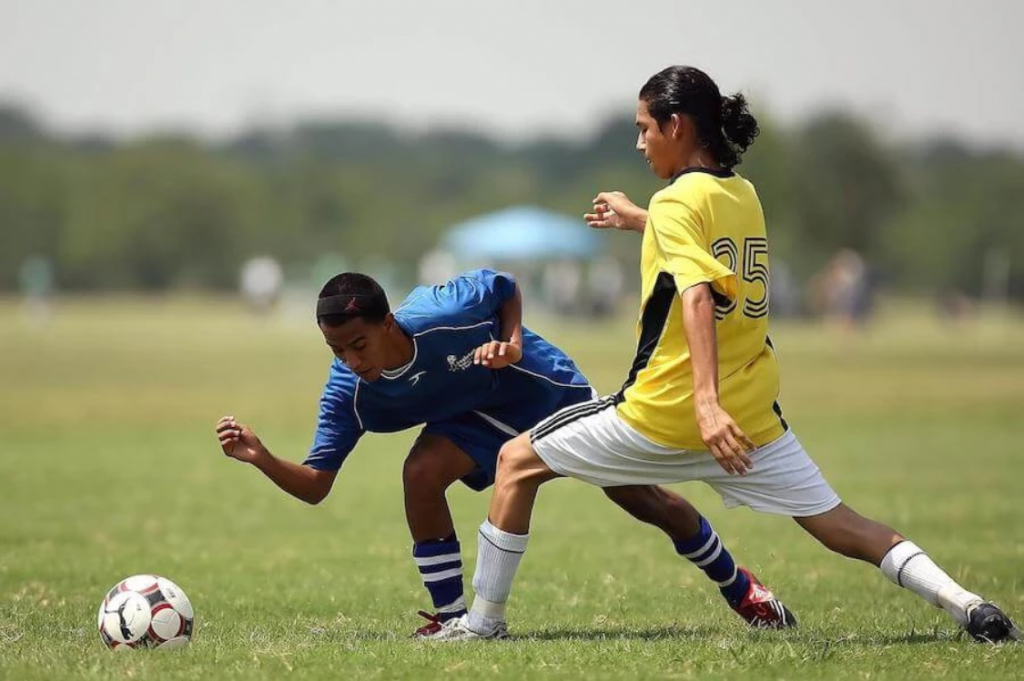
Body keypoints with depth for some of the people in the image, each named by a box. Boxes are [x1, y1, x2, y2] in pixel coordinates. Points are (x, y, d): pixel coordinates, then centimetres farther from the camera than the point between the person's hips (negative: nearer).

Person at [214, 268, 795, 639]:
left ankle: (742, 591, 29)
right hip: (479, 420, 2)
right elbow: (315, 484, -24)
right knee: (421, 472, -29)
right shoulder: (349, 394, -26)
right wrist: (262, 459, -40)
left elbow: (506, 288, -15)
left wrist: (513, 343, -30)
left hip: (550, 388, -2)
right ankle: (451, 617, -13)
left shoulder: (440, 312, -36)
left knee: (645, 501, 5)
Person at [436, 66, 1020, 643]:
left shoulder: (677, 202, -9)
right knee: (840, 526, 7)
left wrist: (706, 401, -35)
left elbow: (697, 297, -25)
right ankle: (966, 604, -11)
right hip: (752, 417, 6)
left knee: (518, 461, 8)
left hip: (663, 415, -6)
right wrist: (640, 220, 45)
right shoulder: (745, 196, 12)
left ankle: (484, 621, 9)